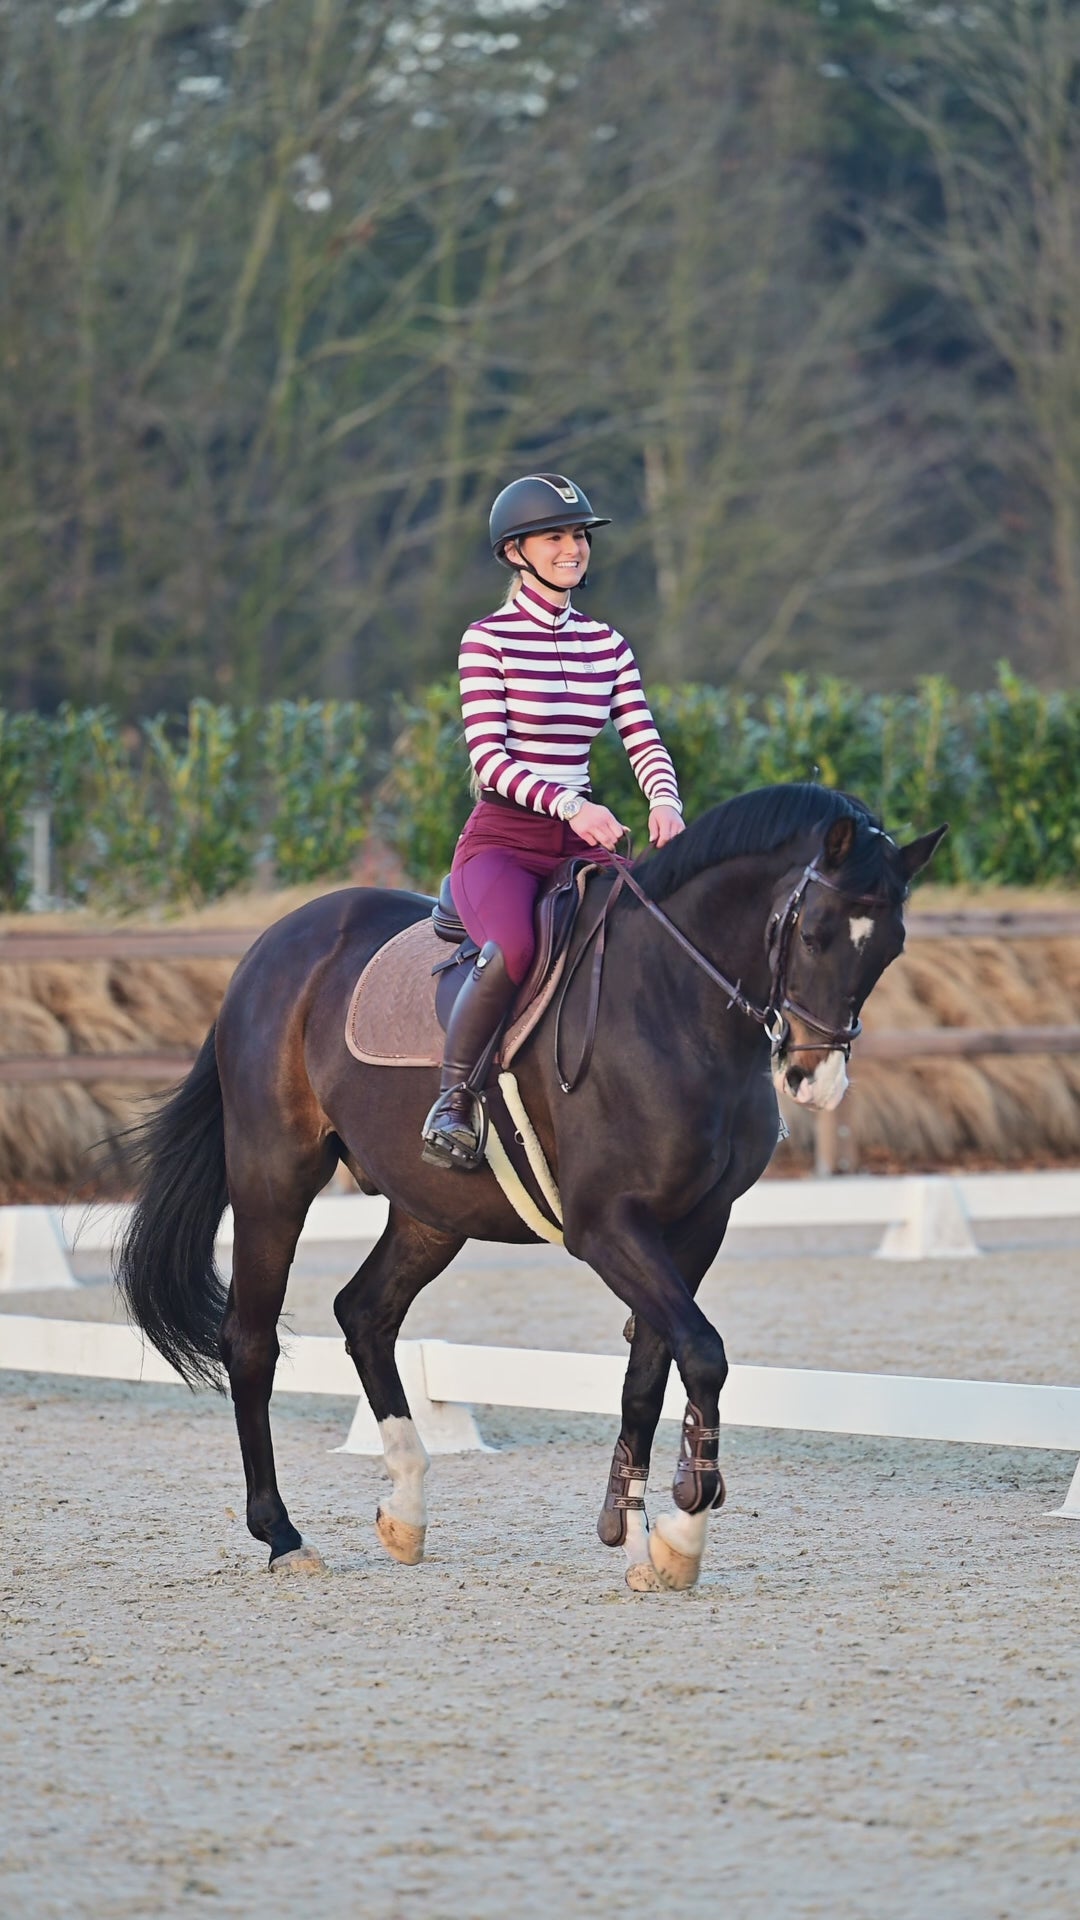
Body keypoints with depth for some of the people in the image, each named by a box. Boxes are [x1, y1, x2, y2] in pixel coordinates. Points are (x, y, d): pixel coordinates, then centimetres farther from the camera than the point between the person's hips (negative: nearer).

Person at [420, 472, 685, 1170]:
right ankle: (451, 1103, -19)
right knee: (513, 951, -36)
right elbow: (489, 758, -13)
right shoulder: (489, 640, -4)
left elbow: (645, 740, 6)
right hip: (502, 841, -6)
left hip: (580, 844, 6)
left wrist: (665, 802, -17)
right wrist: (567, 803, -29)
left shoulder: (606, 644, 13)